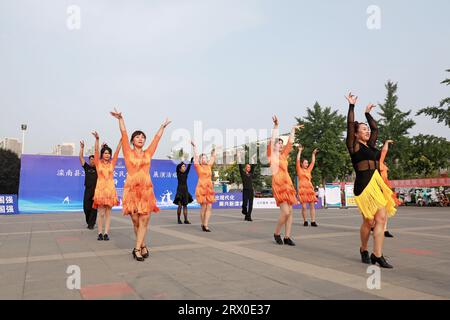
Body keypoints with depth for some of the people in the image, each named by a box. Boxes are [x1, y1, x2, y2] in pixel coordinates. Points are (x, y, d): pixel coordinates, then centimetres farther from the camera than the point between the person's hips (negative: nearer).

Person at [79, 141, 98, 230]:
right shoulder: (86, 167, 9)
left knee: (94, 208, -1)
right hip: (88, 190, 2)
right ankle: (89, 222, 24)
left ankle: (91, 224, 6)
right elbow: (81, 157, 5)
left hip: (96, 190, -1)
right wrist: (82, 148, 0)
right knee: (86, 207, 3)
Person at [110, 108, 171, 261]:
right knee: (136, 221, 3)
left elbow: (157, 138, 21)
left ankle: (137, 248, 1)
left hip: (146, 189, 2)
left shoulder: (148, 153, 12)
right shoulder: (128, 152, 6)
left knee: (144, 221, -5)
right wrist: (120, 119, -8)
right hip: (131, 189, -2)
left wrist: (163, 126, 29)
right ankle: (143, 246, 18)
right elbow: (124, 134, -1)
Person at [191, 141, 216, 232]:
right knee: (203, 207, -4)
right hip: (201, 188, -5)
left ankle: (206, 225, -2)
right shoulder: (198, 166, 2)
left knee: (209, 207, -4)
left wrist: (214, 151, 31)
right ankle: (203, 224, 11)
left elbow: (213, 158, 26)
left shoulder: (208, 166, 15)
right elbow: (196, 156, 0)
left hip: (209, 188, 5)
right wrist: (194, 146, 3)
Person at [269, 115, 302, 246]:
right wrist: (276, 126, -12)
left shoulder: (283, 155, 18)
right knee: (285, 212, -14)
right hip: (278, 185, -7)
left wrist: (293, 129, 21)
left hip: (288, 184, 7)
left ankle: (287, 237, 8)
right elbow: (272, 140, -9)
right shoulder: (271, 155, 2)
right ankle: (276, 234, 7)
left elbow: (290, 142, 21)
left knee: (290, 212, 2)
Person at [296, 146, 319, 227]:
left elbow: (313, 162, 27)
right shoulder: (299, 170, 7)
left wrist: (313, 154, 28)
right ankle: (305, 221, 5)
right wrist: (300, 151, 0)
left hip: (310, 189, 5)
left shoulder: (308, 170, 20)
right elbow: (298, 160, -1)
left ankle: (313, 221, -1)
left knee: (312, 206, -2)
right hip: (302, 189, -5)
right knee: (304, 207, -7)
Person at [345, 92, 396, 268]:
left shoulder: (369, 145, 18)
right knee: (369, 220, -2)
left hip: (376, 183, 7)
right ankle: (364, 250, 18)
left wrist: (368, 113, 36)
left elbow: (375, 128, 32)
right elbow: (350, 125, -8)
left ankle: (377, 255, -2)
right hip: (364, 184, -7)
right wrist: (351, 105, -4)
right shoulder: (354, 145, -1)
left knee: (380, 219, -3)